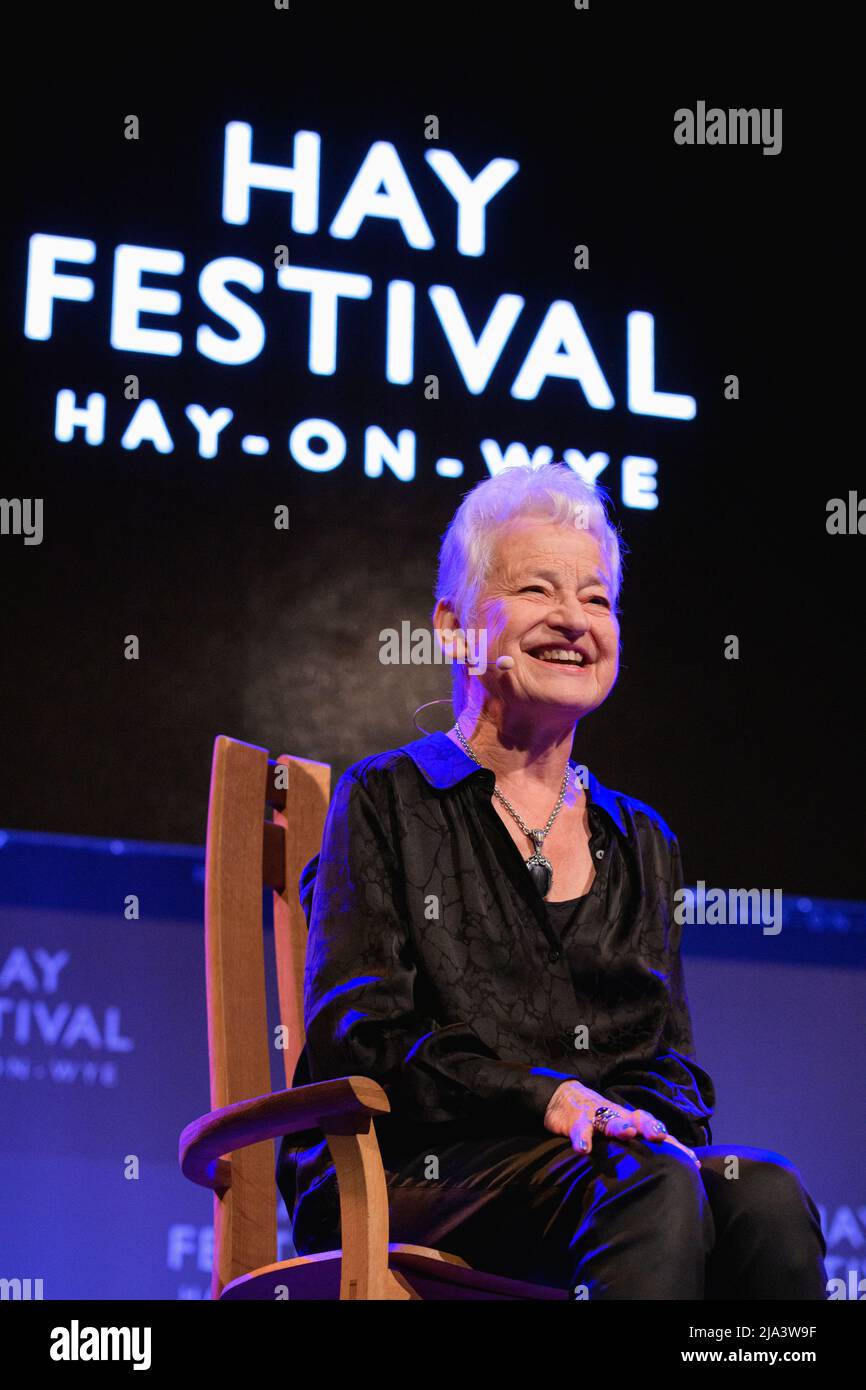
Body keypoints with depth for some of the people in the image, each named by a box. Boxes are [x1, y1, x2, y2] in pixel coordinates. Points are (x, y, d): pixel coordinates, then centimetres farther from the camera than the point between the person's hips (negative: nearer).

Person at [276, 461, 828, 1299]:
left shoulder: (642, 841, 25)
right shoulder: (388, 802, 10)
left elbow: (674, 1057, 19)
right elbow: (353, 1035, -3)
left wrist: (650, 1119, -7)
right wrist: (549, 1098, -16)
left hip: (611, 1162, 4)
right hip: (416, 1170, -4)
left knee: (765, 1195, -30)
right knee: (651, 1186, -35)